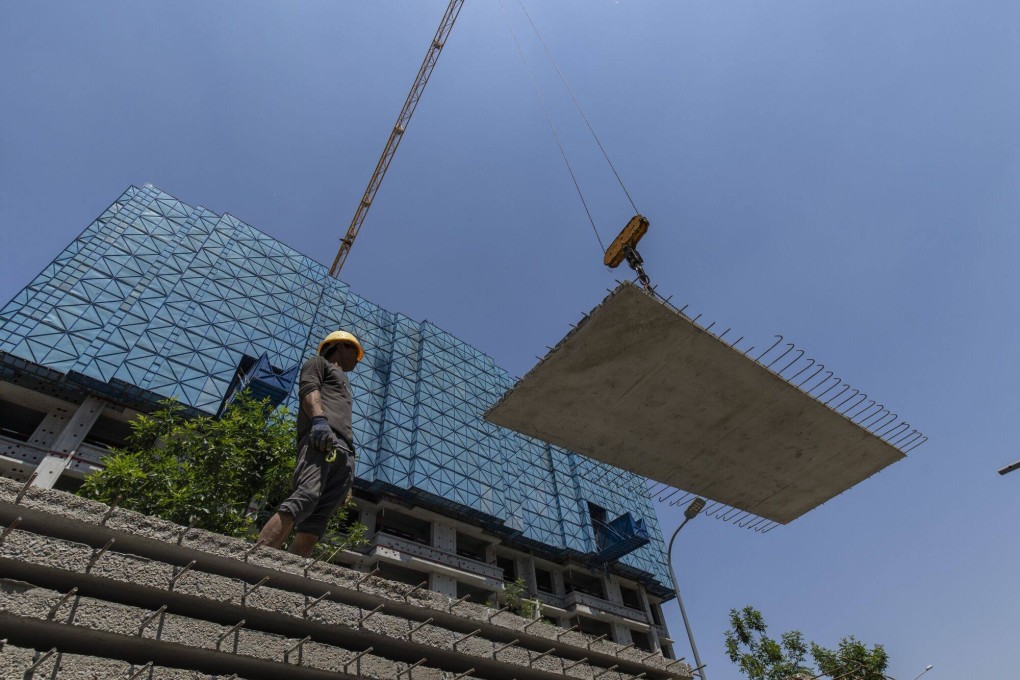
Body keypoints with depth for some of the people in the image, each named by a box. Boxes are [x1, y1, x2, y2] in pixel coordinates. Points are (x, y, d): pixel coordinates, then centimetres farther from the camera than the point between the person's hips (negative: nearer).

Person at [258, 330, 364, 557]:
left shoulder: (343, 382, 43)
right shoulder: (319, 362, 23)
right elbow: (309, 390, 0)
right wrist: (319, 418, -22)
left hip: (344, 452, 7)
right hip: (321, 438, -7)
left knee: (318, 517, -10)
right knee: (305, 499, -28)